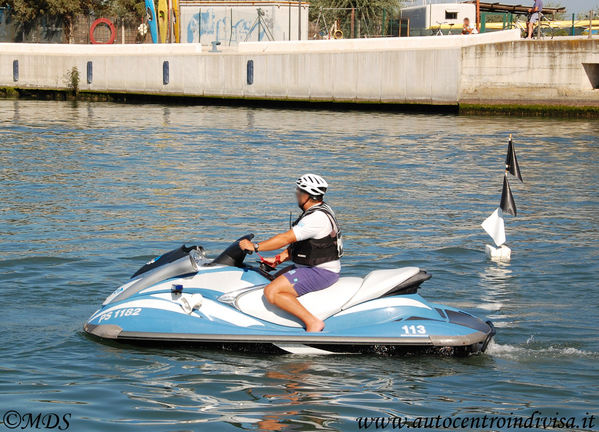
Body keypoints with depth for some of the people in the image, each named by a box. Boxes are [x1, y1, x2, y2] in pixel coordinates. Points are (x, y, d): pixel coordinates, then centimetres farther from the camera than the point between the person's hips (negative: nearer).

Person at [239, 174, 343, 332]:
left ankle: (313, 322, -22)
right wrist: (278, 259, 9)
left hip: (320, 272, -11)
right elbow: (296, 243, 18)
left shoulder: (316, 218, -22)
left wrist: (255, 246, -19)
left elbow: (286, 238, -24)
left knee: (271, 292, -20)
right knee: (273, 280, 23)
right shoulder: (317, 211, 12)